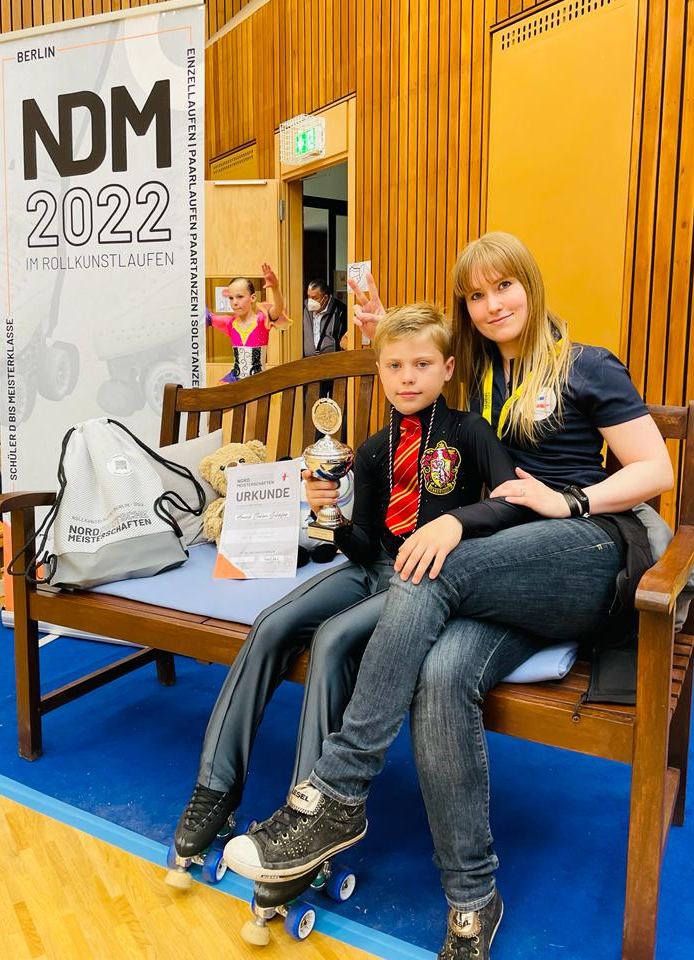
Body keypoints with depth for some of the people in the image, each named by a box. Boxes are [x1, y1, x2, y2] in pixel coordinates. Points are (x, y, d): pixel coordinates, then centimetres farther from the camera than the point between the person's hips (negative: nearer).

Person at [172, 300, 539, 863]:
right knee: (272, 627, -14)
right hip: (374, 568, 6)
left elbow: (518, 502, -17)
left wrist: (453, 520, -32)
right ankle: (217, 787, -4)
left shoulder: (466, 432, -4)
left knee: (335, 637, -29)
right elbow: (365, 545, 6)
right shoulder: (374, 452, 10)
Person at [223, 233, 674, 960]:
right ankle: (473, 901, -17)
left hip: (589, 552, -4)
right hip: (503, 571, 4)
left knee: (426, 578, -33)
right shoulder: (477, 371, 22)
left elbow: (656, 471, 5)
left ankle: (335, 795, -26)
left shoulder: (588, 369, 10)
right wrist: (385, 334, 20)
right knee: (439, 675, -31)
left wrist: (569, 503, -8)